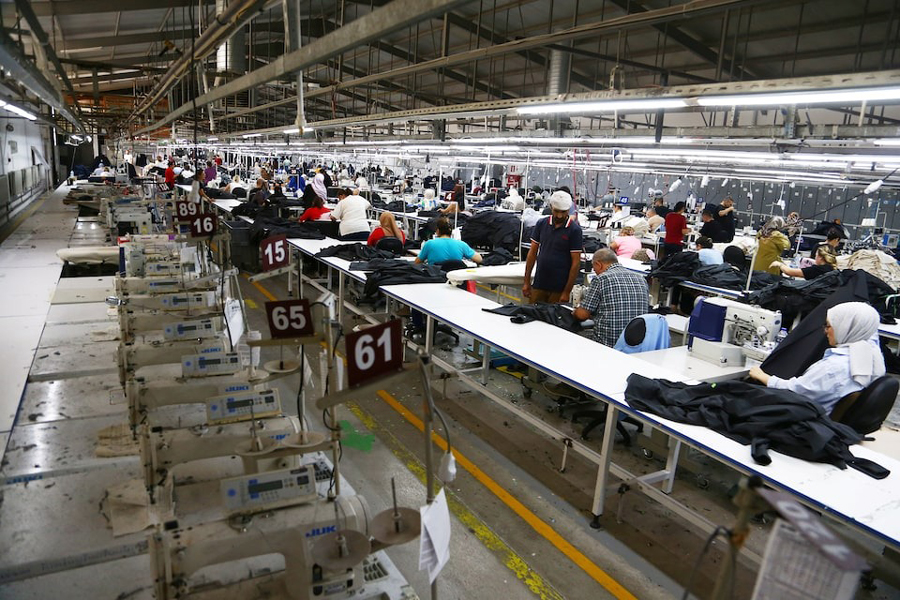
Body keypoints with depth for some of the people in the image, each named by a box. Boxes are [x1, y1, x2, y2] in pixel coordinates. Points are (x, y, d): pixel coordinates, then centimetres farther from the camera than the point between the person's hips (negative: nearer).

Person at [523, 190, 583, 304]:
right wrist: (526, 281, 4)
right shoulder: (541, 224, 4)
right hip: (539, 285, 3)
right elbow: (533, 252, 8)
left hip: (559, 288, -3)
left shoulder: (574, 230, -7)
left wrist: (567, 291, -11)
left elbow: (576, 262, -8)